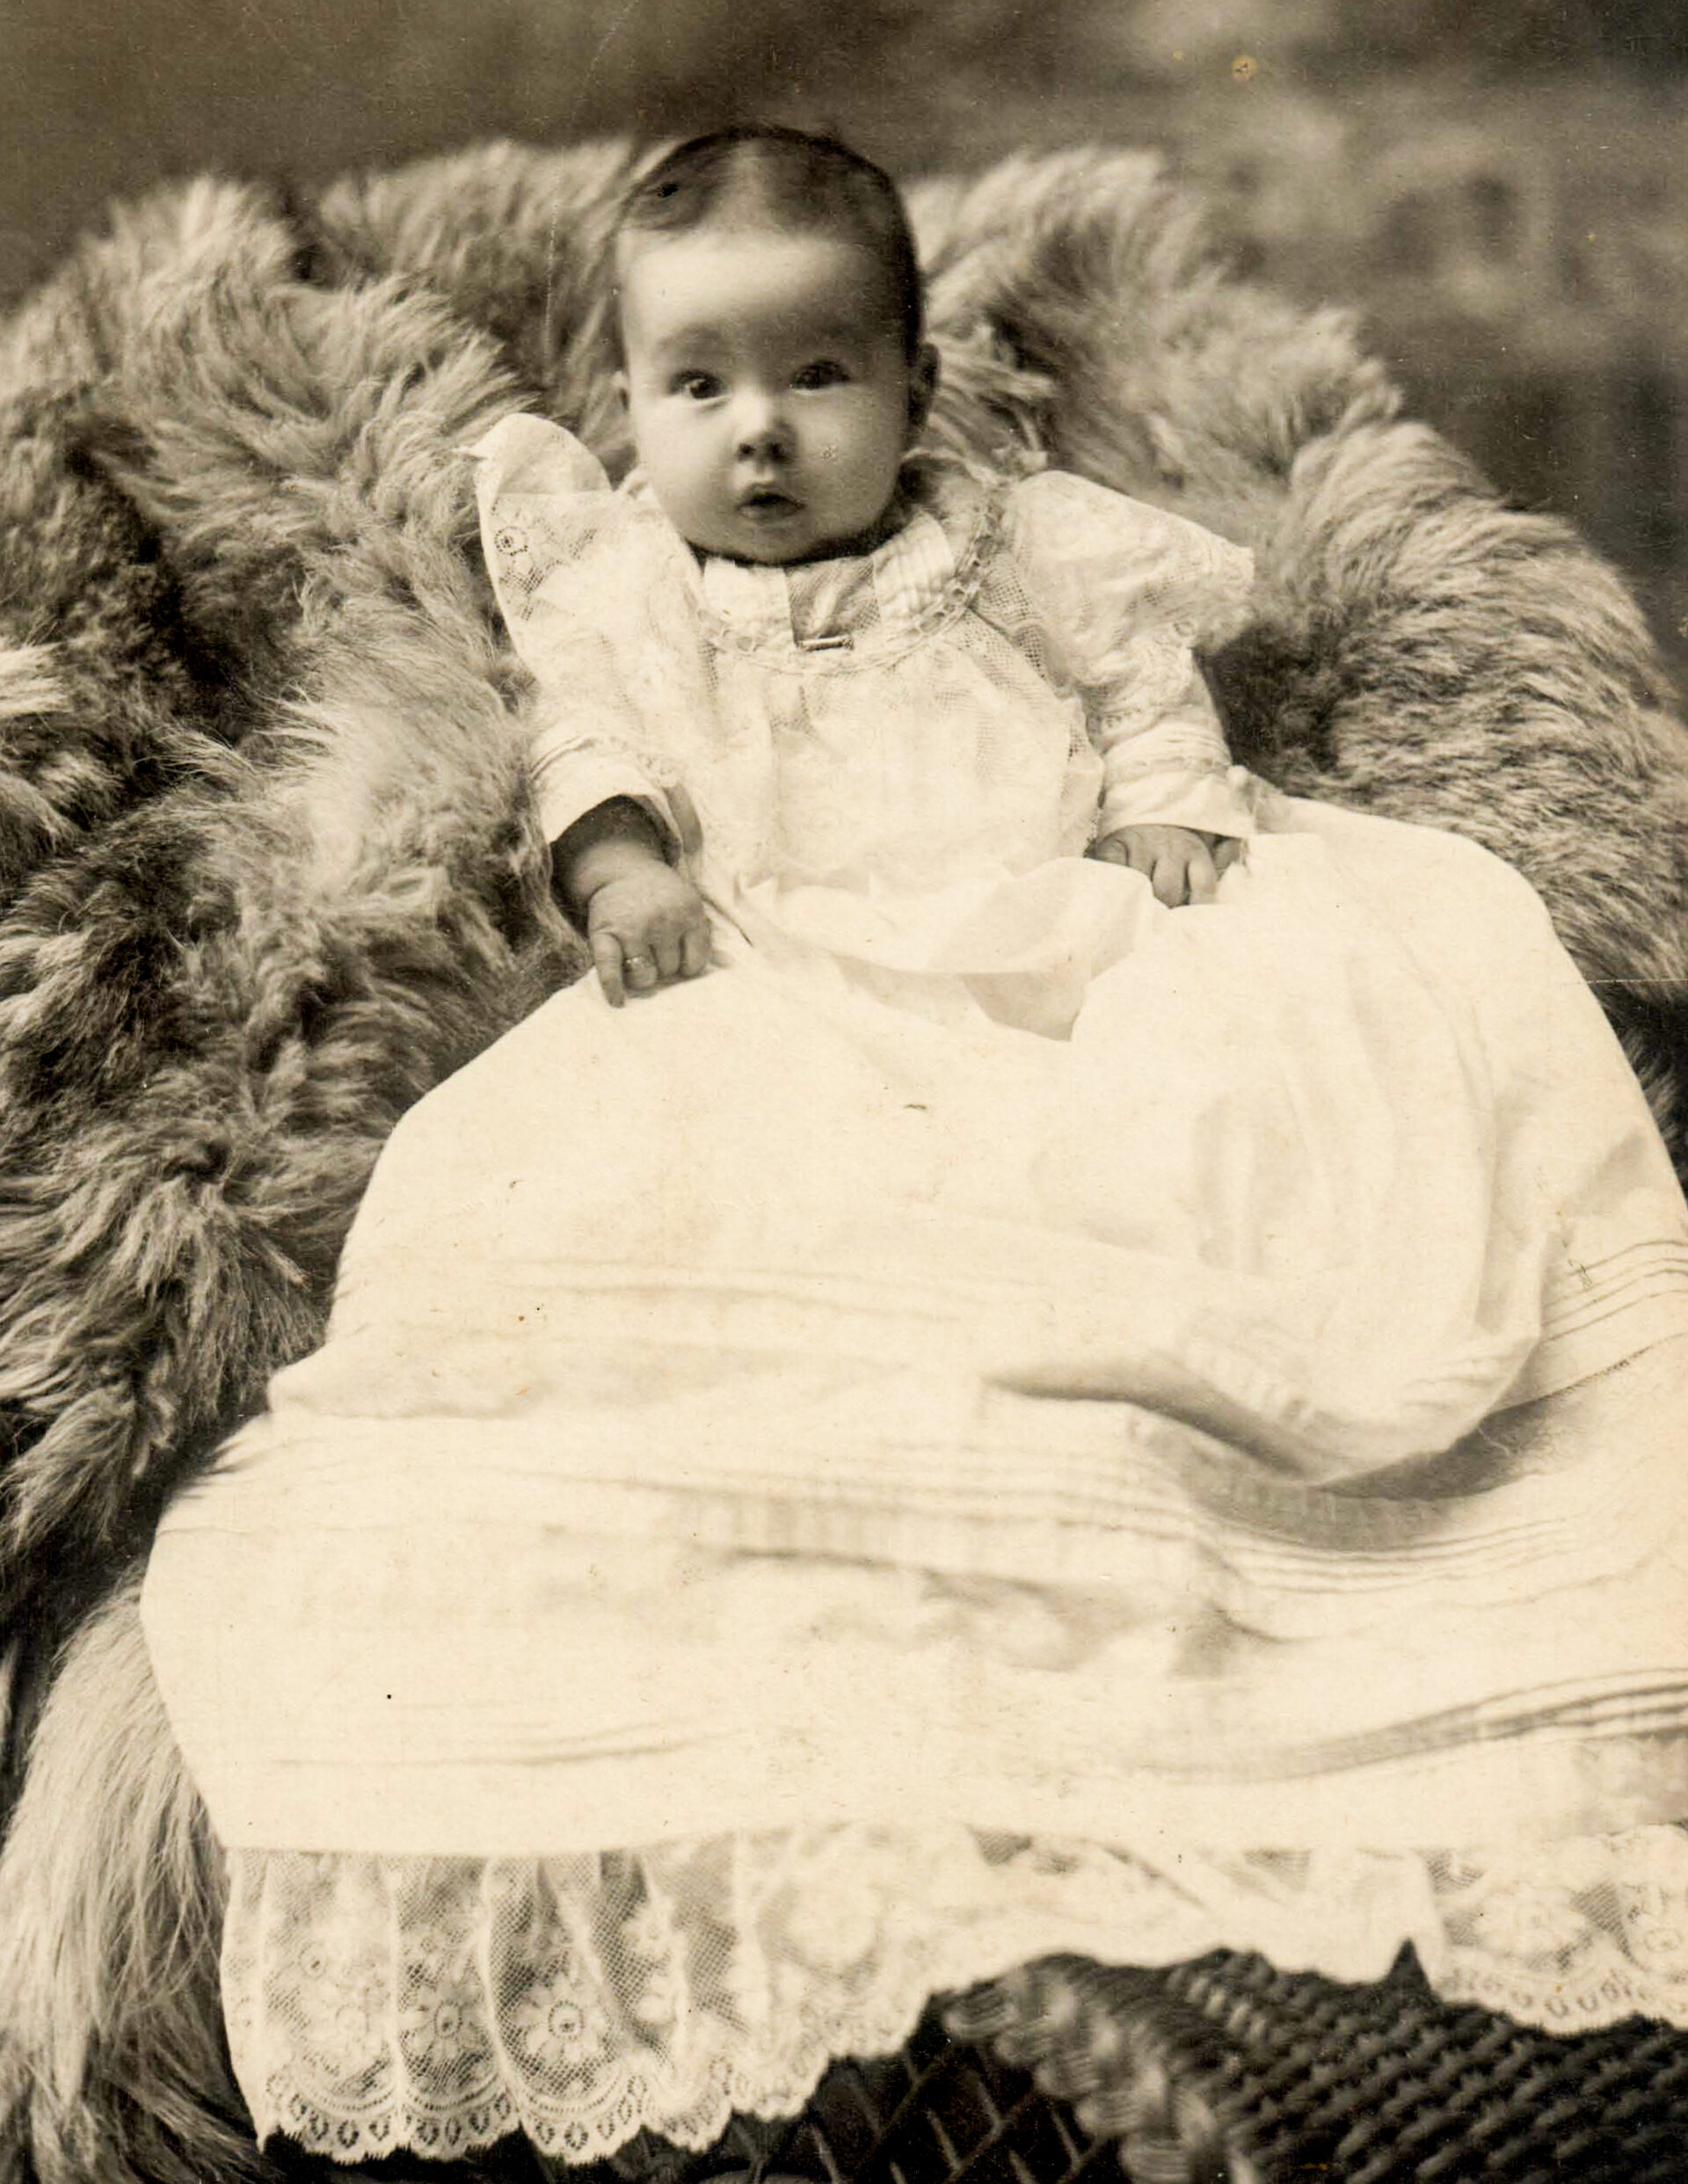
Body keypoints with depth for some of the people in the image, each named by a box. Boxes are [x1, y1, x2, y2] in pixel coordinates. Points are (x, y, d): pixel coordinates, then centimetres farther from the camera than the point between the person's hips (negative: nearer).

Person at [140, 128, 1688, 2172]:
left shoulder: (1003, 540, 22)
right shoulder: (630, 582, 20)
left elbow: (1139, 671, 20)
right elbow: (593, 738, 8)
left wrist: (1176, 806, 1)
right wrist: (624, 862, -14)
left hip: (1057, 930, 2)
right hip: (796, 980, -1)